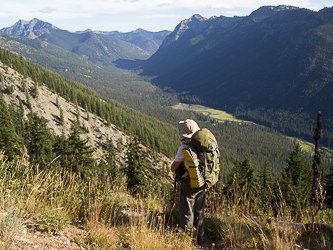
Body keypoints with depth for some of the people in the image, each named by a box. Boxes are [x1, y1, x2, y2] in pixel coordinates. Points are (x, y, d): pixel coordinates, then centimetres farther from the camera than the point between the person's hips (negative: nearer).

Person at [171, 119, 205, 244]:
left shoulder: (184, 148, -22)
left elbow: (173, 168, -13)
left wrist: (179, 159, 6)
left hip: (189, 185, -6)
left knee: (186, 214, 8)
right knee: (199, 212, 20)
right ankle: (199, 237, 31)